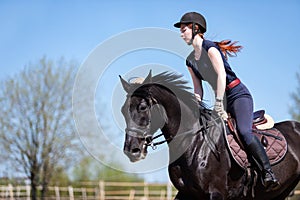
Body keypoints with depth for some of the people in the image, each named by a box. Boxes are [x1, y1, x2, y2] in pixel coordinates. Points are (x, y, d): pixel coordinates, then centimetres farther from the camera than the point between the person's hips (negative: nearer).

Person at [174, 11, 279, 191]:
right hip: (221, 99, 9)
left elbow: (221, 75, -20)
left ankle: (268, 173, -33)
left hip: (238, 95, -9)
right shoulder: (190, 61, 13)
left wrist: (218, 105, -23)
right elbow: (198, 88, 14)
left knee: (244, 131, -29)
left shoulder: (210, 48, -11)